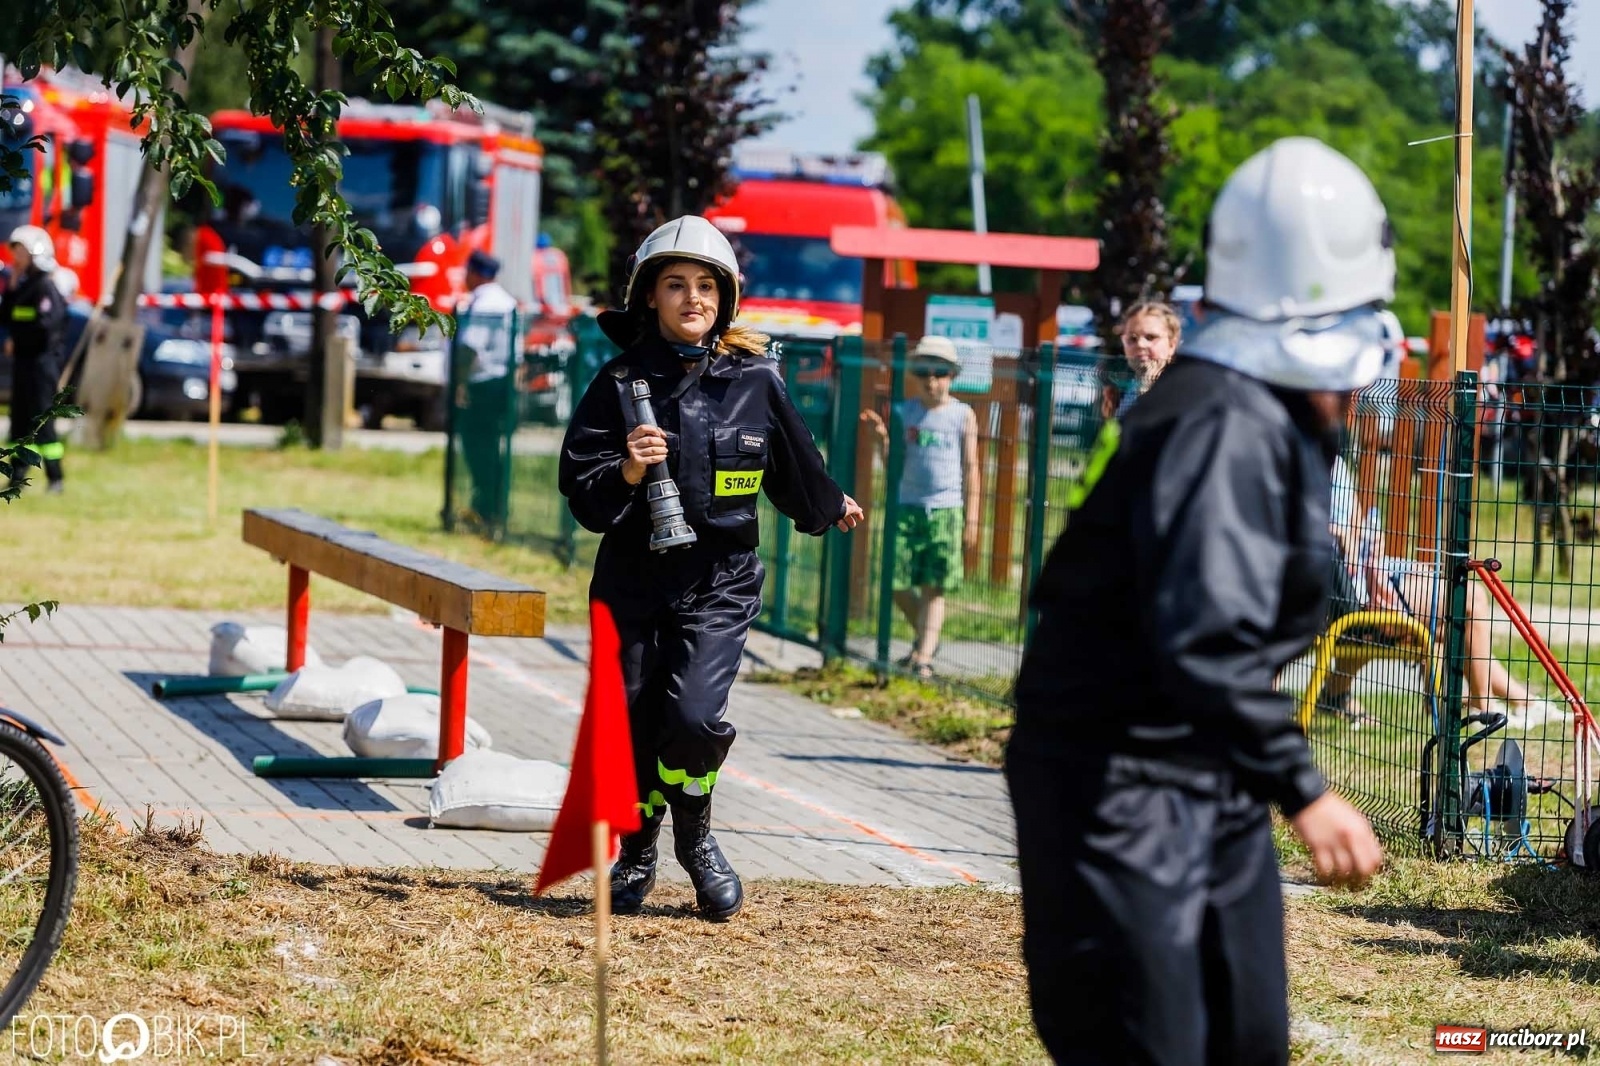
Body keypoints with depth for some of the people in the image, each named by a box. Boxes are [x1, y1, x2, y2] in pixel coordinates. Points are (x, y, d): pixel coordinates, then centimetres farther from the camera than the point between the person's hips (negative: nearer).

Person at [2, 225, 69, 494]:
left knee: (40, 420, -8)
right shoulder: (23, 286, 15)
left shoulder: (45, 288, -13)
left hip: (42, 361, -9)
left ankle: (56, 478, -4)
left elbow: (45, 327, -22)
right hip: (24, 362, 9)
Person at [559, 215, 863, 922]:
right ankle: (638, 848, 31)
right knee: (633, 725, 3)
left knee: (694, 713, -19)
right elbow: (580, 489, -4)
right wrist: (627, 471, -23)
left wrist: (829, 507, 33)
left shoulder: (755, 380, -1)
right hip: (633, 579, 1)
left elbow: (793, 464, 19)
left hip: (720, 580, -1)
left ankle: (694, 835, 9)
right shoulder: (622, 382, -2)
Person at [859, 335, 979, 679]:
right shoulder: (903, 412, 6)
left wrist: (971, 520, 1)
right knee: (896, 582, 0)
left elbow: (970, 469, 5)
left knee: (933, 588, -4)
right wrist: (884, 437, -16)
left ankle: (923, 657, -5)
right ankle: (923, 636, 25)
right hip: (907, 506, 2)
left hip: (945, 509, -2)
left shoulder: (963, 415, 4)